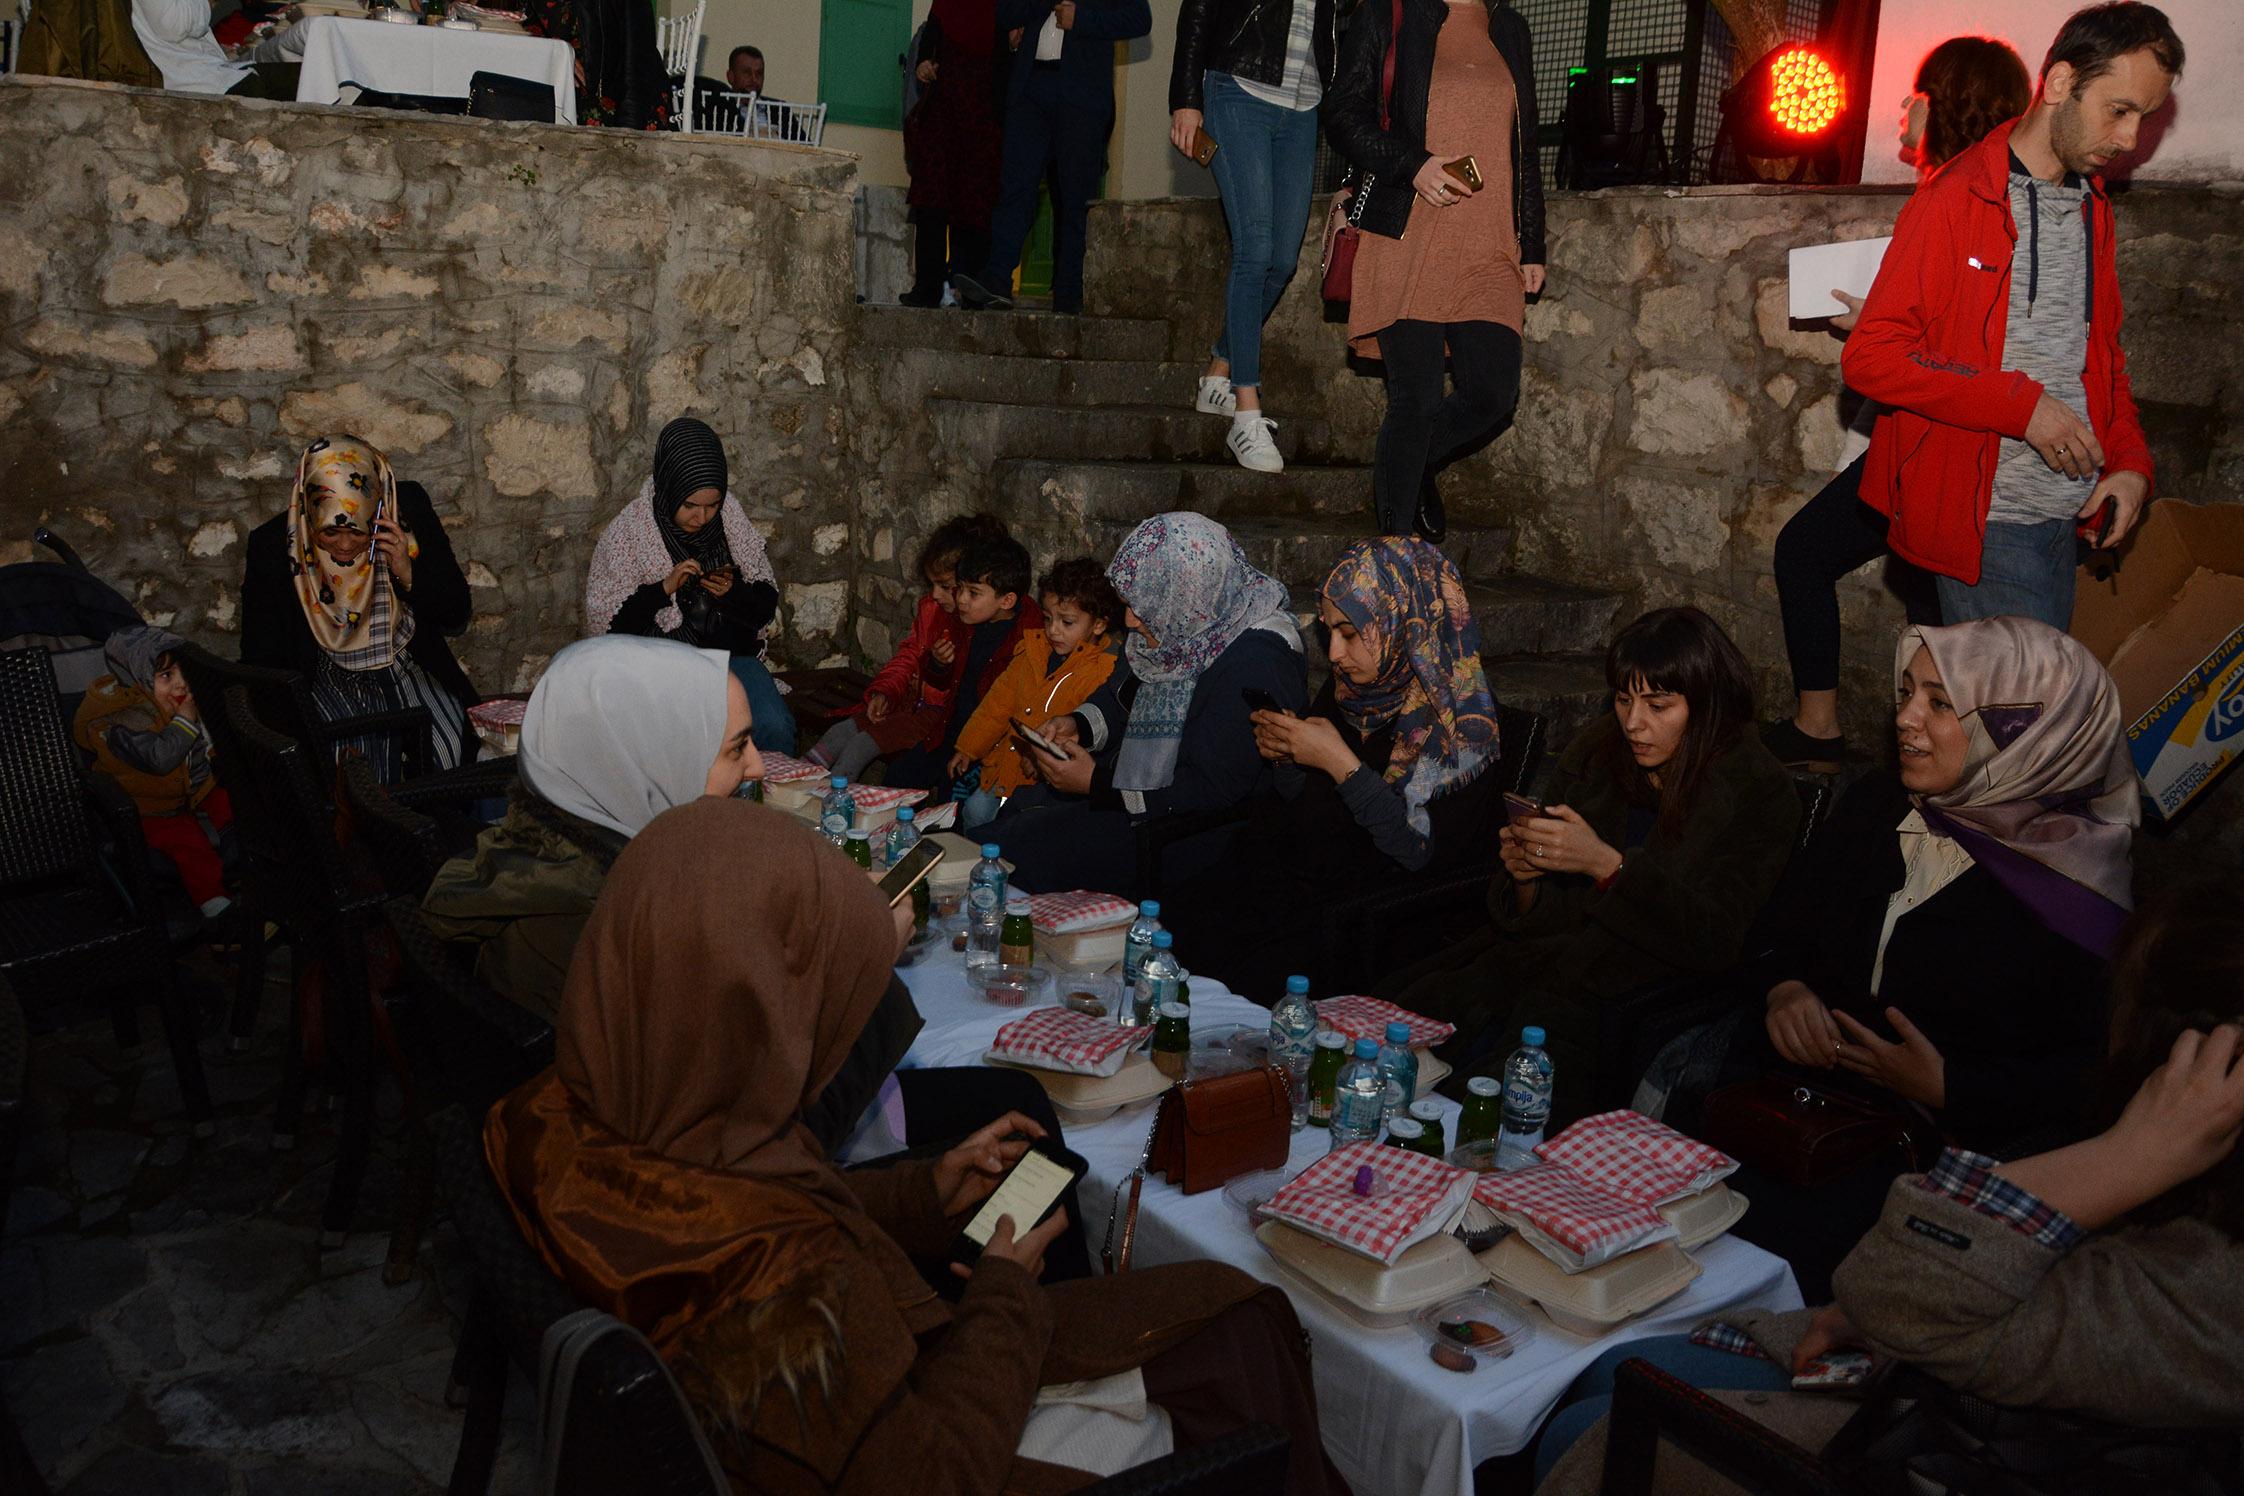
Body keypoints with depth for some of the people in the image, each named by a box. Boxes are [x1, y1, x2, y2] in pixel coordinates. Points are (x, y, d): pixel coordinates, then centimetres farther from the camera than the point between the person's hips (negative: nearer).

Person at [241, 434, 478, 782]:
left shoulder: (409, 509, -9)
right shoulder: (270, 546, -11)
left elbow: (457, 616, -1)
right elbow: (261, 660, -4)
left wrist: (409, 575, -19)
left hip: (409, 671, 1)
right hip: (328, 683, -1)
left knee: (446, 747, -21)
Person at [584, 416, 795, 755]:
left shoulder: (730, 517, 3)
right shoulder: (625, 532, -5)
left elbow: (767, 605, 9)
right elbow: (602, 623, -5)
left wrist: (734, 592, -13)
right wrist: (663, 589, -17)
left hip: (732, 653, 3)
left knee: (775, 726, -25)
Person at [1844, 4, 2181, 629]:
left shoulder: (2093, 207, 16)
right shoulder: (1956, 200, -8)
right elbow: (1870, 358, -14)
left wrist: (2130, 460, 6)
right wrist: (2021, 405, -18)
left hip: (2072, 510, 7)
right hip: (1987, 520, -7)